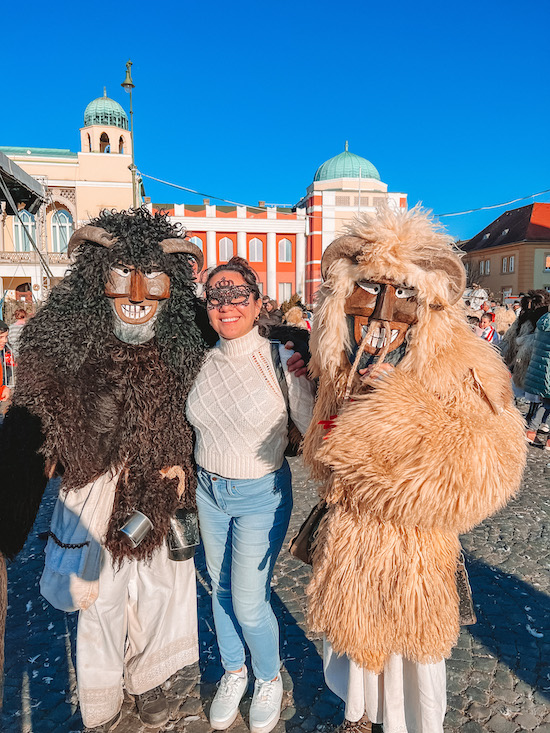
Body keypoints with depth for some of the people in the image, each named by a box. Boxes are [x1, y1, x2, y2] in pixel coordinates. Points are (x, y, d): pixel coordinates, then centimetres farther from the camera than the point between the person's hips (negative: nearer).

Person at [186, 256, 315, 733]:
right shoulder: (202, 362, -3)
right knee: (220, 588, 18)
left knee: (248, 602, 4)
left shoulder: (281, 360, -16)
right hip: (208, 491, 4)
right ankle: (233, 672, 45)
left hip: (261, 495, -4)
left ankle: (270, 679, 35)